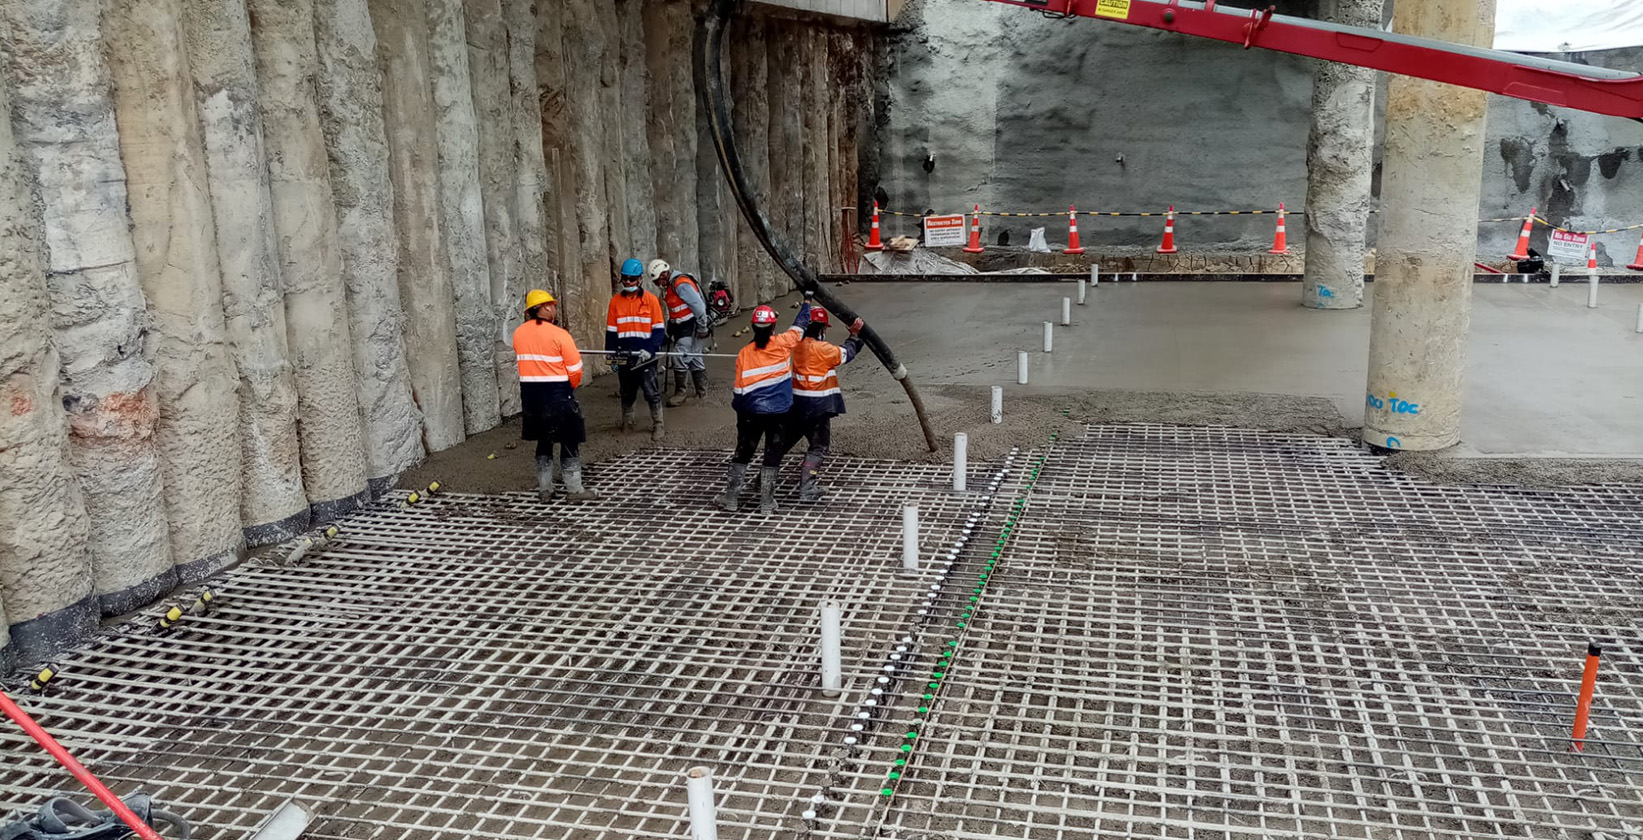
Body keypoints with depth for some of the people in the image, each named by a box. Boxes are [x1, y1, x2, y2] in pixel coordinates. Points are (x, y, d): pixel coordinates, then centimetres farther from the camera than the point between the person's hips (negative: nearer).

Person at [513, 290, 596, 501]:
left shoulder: (518, 333, 3)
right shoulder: (559, 334, -13)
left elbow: (520, 361, 10)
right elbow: (575, 369, -10)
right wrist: (570, 387, 8)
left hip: (530, 394, 6)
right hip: (557, 393, -6)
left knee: (543, 441, 17)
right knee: (569, 441, 4)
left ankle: (544, 488, 21)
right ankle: (574, 489, 7)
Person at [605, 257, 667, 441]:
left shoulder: (651, 299, -3)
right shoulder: (615, 301, 5)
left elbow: (659, 329, -4)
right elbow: (611, 331, 10)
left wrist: (650, 350, -15)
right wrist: (611, 354, 5)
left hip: (645, 356, -3)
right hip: (624, 356, 3)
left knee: (651, 392, -5)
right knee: (626, 393, 15)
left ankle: (657, 425, 3)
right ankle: (626, 423, 29)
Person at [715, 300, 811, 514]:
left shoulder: (744, 354, -7)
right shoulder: (783, 344, -7)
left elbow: (740, 389, -3)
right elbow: (799, 325, 11)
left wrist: (738, 408, 14)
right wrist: (806, 302, 28)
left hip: (752, 412, 1)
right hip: (779, 412, 0)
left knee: (743, 453, 14)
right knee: (773, 455, 10)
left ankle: (730, 497, 18)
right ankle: (766, 501, 12)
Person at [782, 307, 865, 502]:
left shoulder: (798, 345, 3)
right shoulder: (824, 349, -15)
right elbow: (846, 354, 0)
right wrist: (854, 335, 13)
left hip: (797, 404, 7)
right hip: (818, 405, -7)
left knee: (785, 440, 20)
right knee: (818, 447, 2)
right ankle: (807, 489, -3)